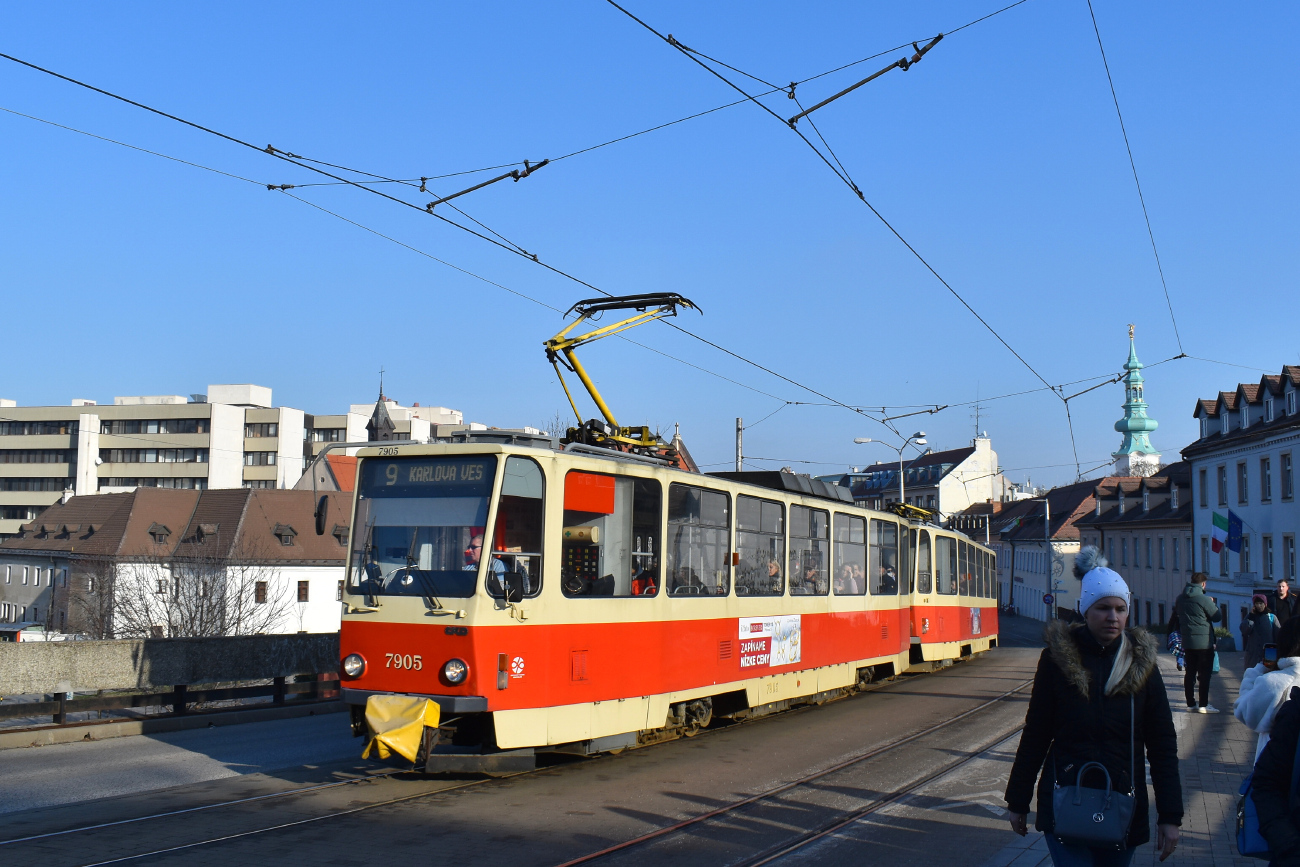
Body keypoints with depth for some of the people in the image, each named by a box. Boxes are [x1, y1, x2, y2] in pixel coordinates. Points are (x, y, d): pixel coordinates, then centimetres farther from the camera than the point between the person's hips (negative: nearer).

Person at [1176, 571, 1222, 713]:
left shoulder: (1181, 599, 5)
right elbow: (1218, 616, -7)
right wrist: (1213, 603, 8)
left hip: (1187, 641, 6)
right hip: (1204, 642, -6)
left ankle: (1190, 703, 14)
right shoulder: (1204, 599, -15)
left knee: (1190, 672, 11)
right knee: (1204, 674, -1)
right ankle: (1203, 705, -3)